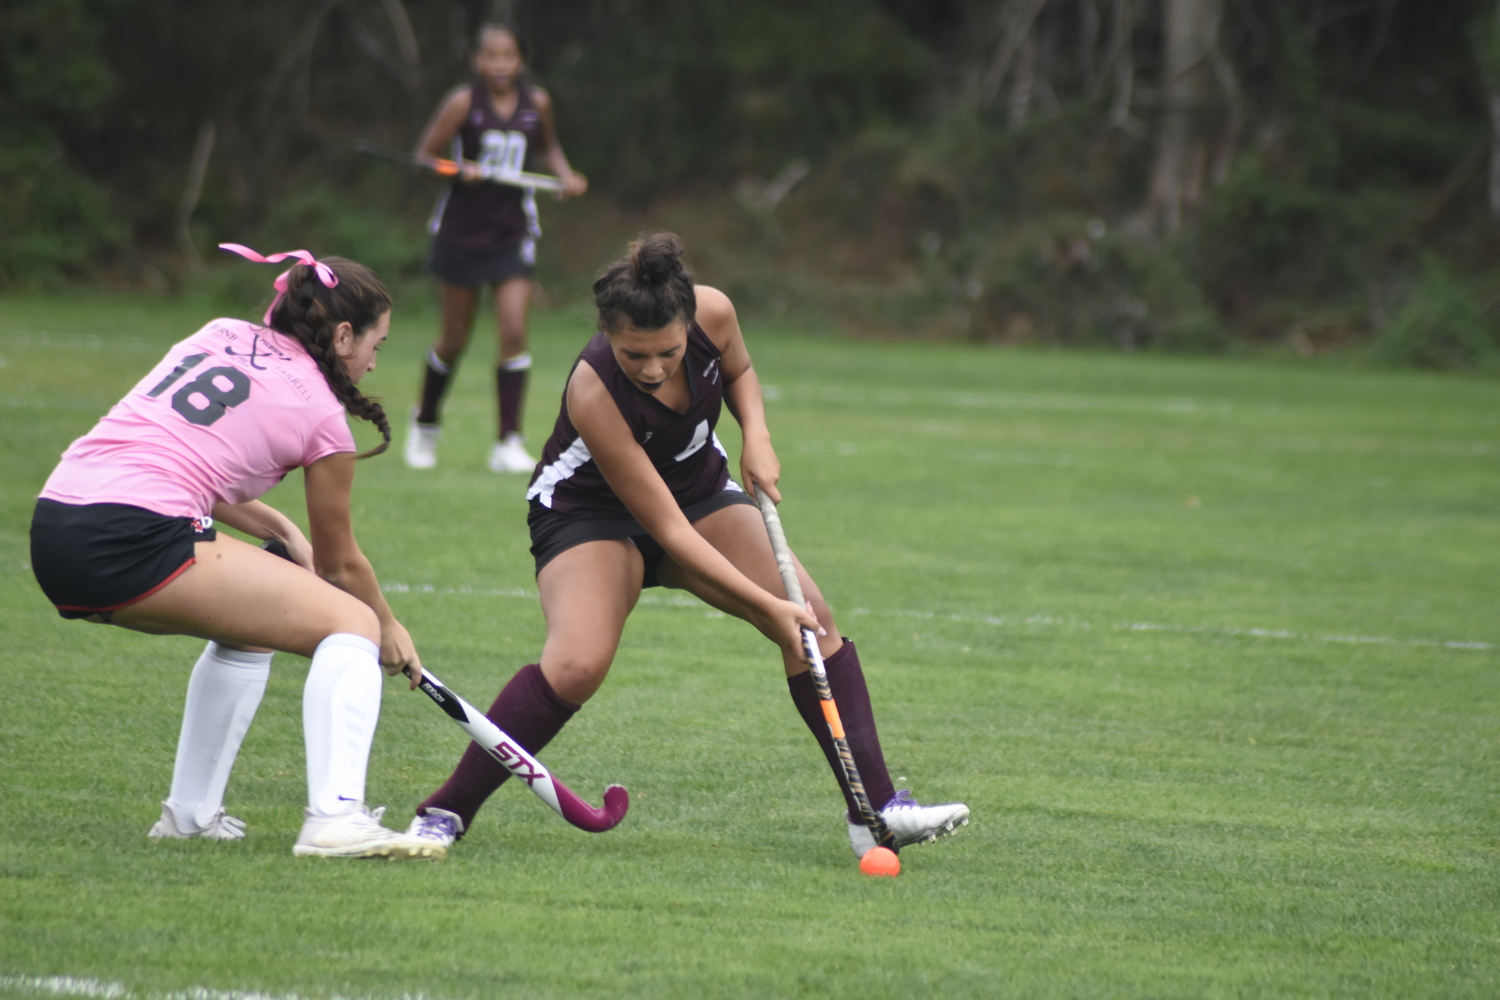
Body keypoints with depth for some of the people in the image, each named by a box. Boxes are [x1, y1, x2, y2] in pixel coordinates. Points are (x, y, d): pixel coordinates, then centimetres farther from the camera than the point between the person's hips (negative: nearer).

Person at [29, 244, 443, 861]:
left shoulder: (220, 335, 23)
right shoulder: (321, 416, 6)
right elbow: (339, 564, 18)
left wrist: (280, 530, 30)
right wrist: (391, 632, 36)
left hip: (54, 532, 8)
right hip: (136, 539, -8)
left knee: (251, 623, 31)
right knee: (352, 624, -1)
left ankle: (191, 814, 30)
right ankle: (335, 819, -20)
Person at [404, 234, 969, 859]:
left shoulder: (713, 313, -23)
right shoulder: (593, 393, -36)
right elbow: (669, 530, -31)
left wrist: (757, 436, -14)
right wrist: (769, 608, -31)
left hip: (700, 488, 5)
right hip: (589, 511, -5)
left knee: (812, 615, -13)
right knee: (578, 664, -30)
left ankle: (875, 809, -9)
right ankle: (446, 812, -17)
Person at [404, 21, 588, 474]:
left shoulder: (537, 103, -1)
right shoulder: (463, 103, -10)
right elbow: (425, 155, -5)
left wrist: (565, 174, 0)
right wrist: (461, 169, -22)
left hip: (512, 233, 2)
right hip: (462, 229, -2)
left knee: (514, 334, -11)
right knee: (454, 339, 8)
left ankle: (509, 444, -7)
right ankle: (426, 423, 33)